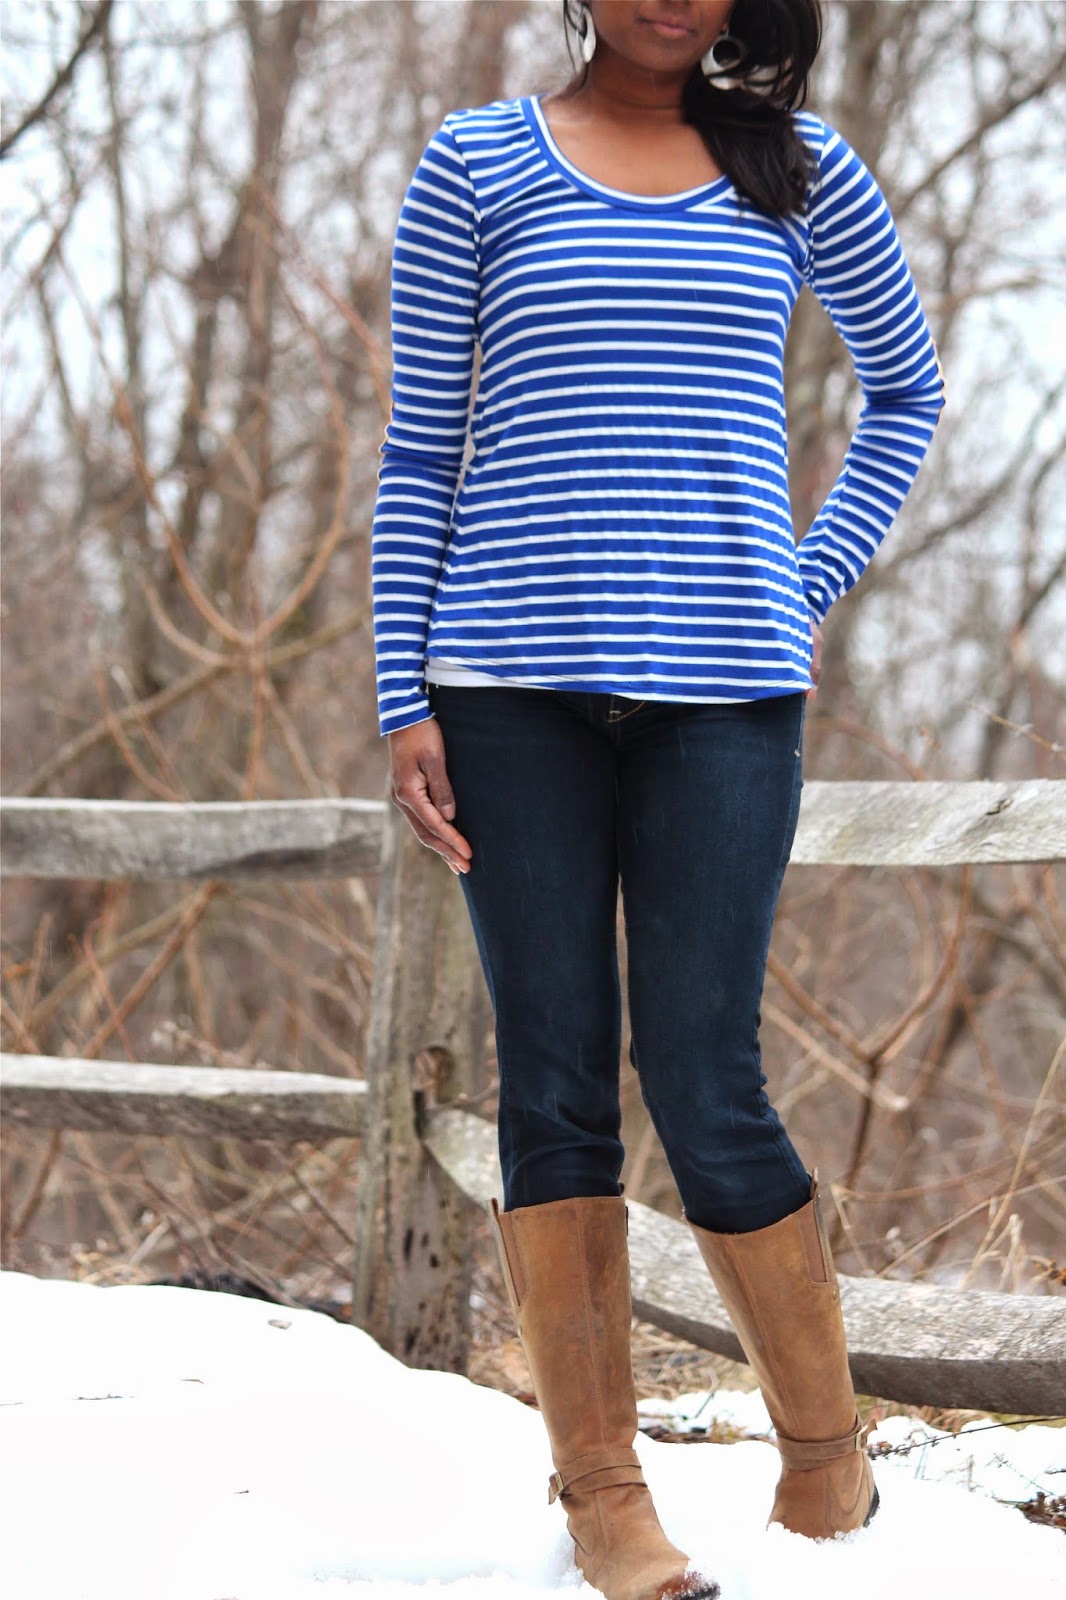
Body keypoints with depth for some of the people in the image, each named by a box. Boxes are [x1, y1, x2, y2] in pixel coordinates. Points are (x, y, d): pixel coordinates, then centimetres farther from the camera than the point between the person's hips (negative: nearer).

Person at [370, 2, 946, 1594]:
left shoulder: (796, 167, 10)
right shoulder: (475, 167, 7)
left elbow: (906, 386, 24)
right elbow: (420, 453, 6)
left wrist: (813, 590, 12)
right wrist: (404, 698, -1)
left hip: (724, 689, 0)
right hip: (516, 685, 0)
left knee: (705, 1088, -7)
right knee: (556, 1087, 1)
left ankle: (827, 1449, 13)